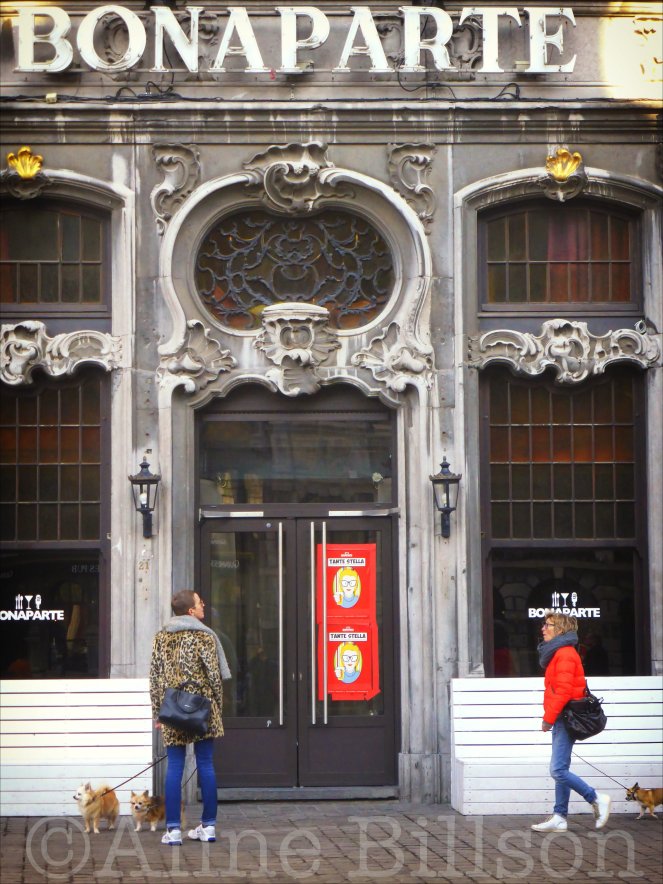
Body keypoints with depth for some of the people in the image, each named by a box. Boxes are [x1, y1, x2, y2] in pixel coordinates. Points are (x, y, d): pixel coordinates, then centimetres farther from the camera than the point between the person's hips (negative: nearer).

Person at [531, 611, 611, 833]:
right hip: (561, 719, 10)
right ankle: (559, 818, 10)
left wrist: (548, 718, -16)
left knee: (558, 770, -12)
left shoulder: (564, 653, -14)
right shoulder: (556, 652, 18)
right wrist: (550, 717, 15)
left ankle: (597, 800, -2)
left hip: (565, 718, -10)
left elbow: (563, 691, -20)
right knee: (560, 770, 9)